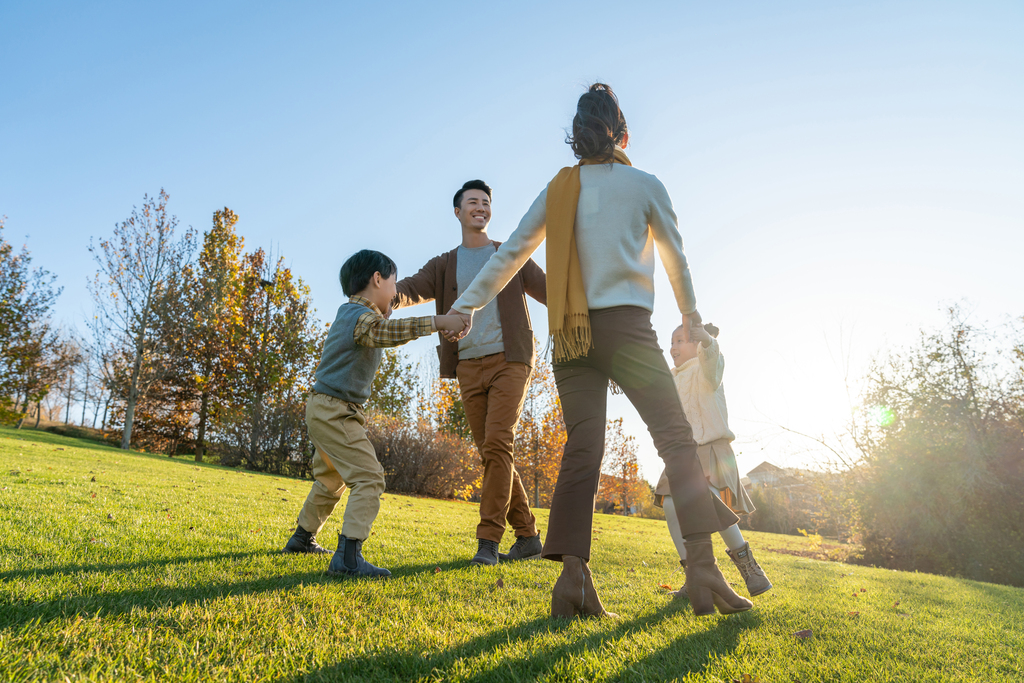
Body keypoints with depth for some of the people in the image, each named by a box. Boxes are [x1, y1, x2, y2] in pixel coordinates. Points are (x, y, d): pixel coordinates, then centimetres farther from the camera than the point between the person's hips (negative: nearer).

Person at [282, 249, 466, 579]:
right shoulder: (360, 316, -19)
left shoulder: (349, 311, 13)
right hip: (335, 412, -11)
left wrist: (385, 310, 22)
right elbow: (386, 331, -41)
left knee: (330, 480, 26)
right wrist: (438, 322, -47)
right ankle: (348, 555, -21)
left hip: (323, 411, 11)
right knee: (368, 478, -16)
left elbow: (379, 324, 36)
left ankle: (302, 538, 42)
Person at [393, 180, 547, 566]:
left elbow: (548, 290, 11)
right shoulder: (443, 266, 15)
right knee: (491, 452, 3)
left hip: (509, 361, -3)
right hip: (469, 368, 3)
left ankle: (488, 540, -10)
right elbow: (412, 288, -2)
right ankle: (527, 537, 14)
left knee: (496, 443, -17)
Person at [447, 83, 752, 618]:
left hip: (569, 335, 3)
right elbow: (675, 258, 19)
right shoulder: (645, 185, 10)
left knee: (581, 450, 1)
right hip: (626, 325, -3)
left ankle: (572, 574, -7)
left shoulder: (557, 189, 15)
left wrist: (466, 305, 21)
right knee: (676, 439, 1)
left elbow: (510, 254, 13)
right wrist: (690, 314, 34)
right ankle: (703, 566, -5)